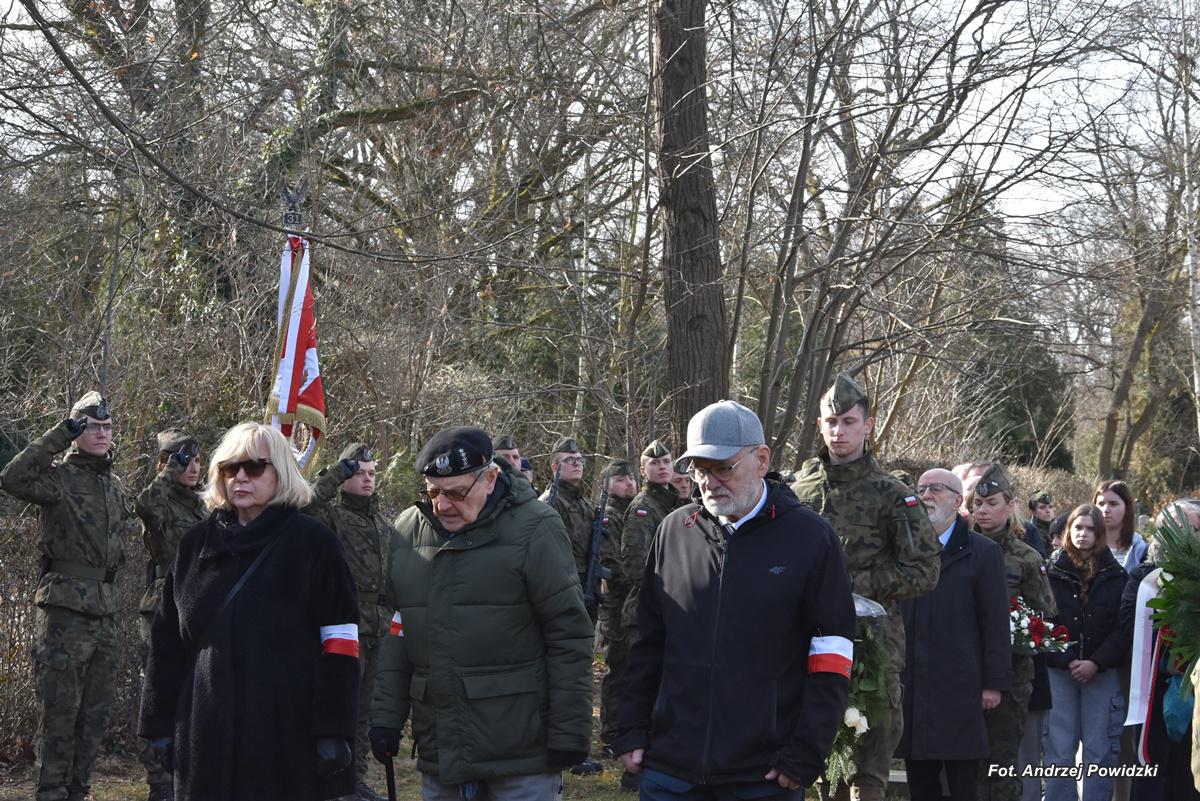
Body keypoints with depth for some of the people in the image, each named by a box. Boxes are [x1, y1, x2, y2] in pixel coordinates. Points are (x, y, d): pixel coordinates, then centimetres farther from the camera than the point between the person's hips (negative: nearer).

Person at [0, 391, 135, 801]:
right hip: (64, 609, -7)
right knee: (59, 713, -4)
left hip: (104, 613, 7)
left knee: (94, 715, 12)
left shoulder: (116, 487, 14)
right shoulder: (59, 477, -6)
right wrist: (61, 434, -24)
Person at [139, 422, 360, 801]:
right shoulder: (196, 545, 11)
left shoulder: (313, 542, -1)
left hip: (290, 735, -4)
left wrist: (334, 730, -12)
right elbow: (168, 642, 13)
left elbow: (340, 643, -5)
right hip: (209, 734, 4)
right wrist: (161, 723, 7)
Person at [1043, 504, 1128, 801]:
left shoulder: (1115, 575, 4)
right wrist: (1066, 661, -10)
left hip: (1102, 673, 0)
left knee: (1099, 751, 2)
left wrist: (1096, 663, -12)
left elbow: (1123, 628, -2)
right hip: (1059, 671, 0)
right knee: (1059, 750, 1)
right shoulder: (1053, 573, 5)